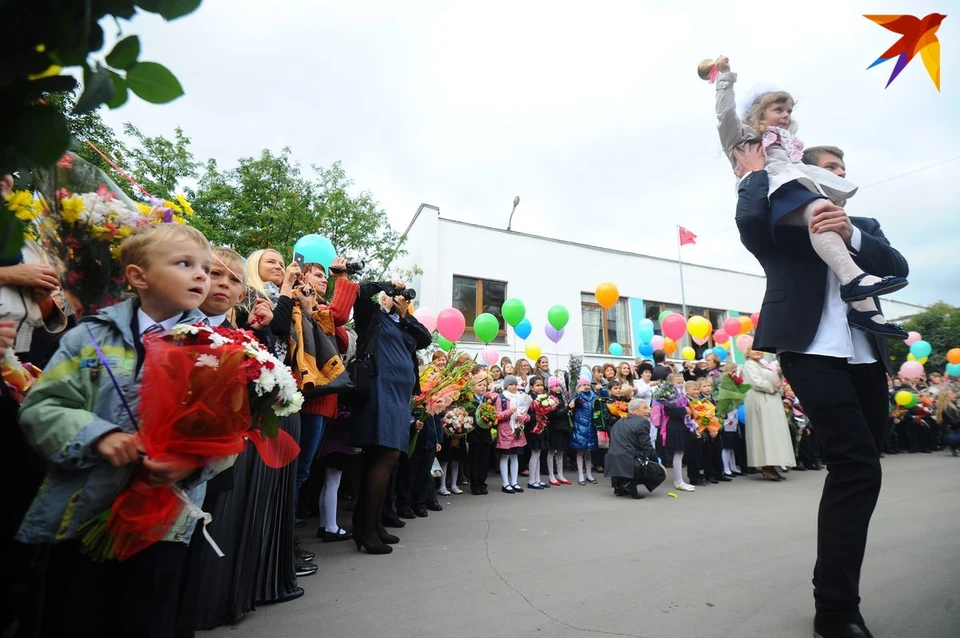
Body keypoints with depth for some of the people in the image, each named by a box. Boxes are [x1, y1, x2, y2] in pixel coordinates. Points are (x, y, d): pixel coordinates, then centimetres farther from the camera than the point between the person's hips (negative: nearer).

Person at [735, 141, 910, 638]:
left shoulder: (863, 225, 23)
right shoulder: (782, 223, 7)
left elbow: (898, 267, 6)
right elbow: (750, 219, -17)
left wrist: (850, 233, -11)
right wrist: (755, 173, 2)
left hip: (865, 359, 6)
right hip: (813, 354, -6)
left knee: (852, 473, 9)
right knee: (858, 470, -15)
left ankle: (838, 596, 24)